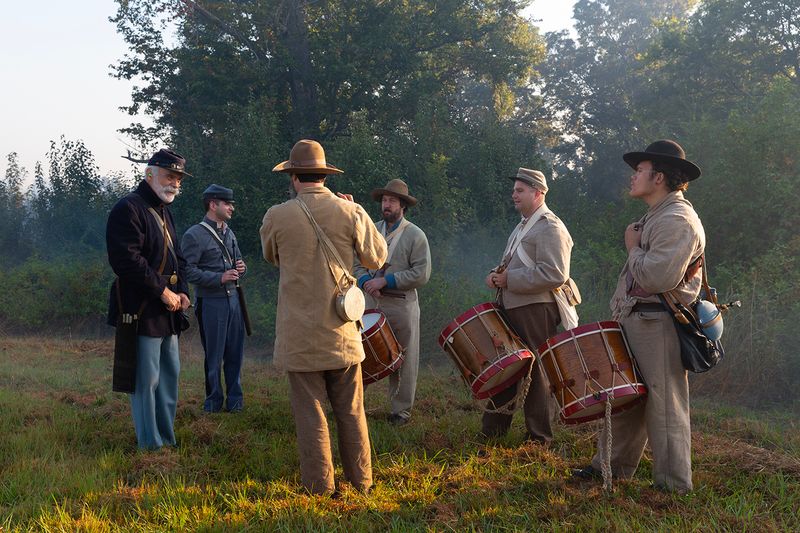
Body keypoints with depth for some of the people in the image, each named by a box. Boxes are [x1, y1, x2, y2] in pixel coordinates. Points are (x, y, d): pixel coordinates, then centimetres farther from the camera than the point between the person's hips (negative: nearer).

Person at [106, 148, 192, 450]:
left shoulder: (164, 212, 18)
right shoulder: (128, 209, -13)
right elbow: (127, 261, -22)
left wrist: (182, 292, 4)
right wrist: (163, 292, -19)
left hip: (169, 312, 10)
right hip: (142, 312, -10)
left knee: (169, 375, 15)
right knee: (146, 379, -5)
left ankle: (167, 439, 26)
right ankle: (151, 445, 3)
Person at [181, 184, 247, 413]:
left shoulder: (228, 233, 15)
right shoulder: (194, 235, -9)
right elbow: (188, 271, -14)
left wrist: (241, 268, 2)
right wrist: (219, 278, -20)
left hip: (233, 298, 7)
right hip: (211, 302, -7)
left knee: (235, 352, 9)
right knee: (214, 355, 1)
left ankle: (234, 400, 19)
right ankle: (213, 401, 13)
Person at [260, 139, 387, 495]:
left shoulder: (277, 217, -8)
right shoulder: (350, 212, -5)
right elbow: (376, 259, 7)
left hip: (300, 336, -2)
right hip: (342, 332, 2)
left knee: (309, 413, 6)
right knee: (351, 412, 14)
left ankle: (319, 486, 11)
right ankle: (361, 480, 21)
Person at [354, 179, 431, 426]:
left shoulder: (415, 236, -4)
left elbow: (421, 274, -11)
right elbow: (358, 263, 12)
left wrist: (385, 280, -15)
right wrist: (366, 281, -11)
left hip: (401, 306, -3)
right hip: (372, 303, 3)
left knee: (402, 359, 4)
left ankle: (401, 410, 14)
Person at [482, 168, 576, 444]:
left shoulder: (550, 228, -12)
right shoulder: (523, 226, 19)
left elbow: (554, 275, -22)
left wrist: (509, 279, -19)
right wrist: (497, 275, 5)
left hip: (536, 312, -9)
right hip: (512, 308, 9)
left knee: (536, 373, -1)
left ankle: (539, 438, 9)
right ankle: (491, 431, 21)